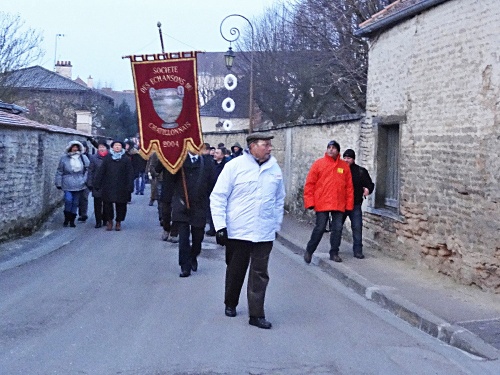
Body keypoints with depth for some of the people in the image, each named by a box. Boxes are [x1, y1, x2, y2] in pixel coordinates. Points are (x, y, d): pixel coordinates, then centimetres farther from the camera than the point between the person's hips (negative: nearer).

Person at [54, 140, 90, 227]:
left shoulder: (84, 158, 6)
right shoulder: (64, 158, 2)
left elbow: (88, 170, 8)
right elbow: (59, 171, 5)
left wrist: (86, 180, 0)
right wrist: (59, 183, 3)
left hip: (79, 185, 2)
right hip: (67, 185, -2)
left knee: (75, 202, 6)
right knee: (68, 200, -15)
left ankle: (72, 220, 17)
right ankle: (67, 218, 4)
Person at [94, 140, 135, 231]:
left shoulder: (126, 159, 4)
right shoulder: (107, 158, 8)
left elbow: (130, 174, 0)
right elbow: (101, 172, 7)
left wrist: (130, 187, -7)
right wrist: (97, 184, 1)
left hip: (121, 188, -1)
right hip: (108, 187, 1)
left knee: (121, 205, 4)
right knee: (107, 204, 0)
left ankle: (118, 222, 18)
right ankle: (109, 221, 16)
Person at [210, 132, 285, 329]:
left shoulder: (275, 169, 4)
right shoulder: (235, 166, -8)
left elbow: (279, 200, 15)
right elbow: (218, 197, -7)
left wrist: (277, 225, 14)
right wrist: (220, 226, -11)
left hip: (265, 233, 3)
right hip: (237, 232, -2)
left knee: (260, 274, 2)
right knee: (235, 271, 13)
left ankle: (256, 314, 8)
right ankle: (230, 304, 35)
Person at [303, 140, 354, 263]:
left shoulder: (344, 166, 7)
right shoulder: (318, 164, 0)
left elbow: (349, 187, 8)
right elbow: (310, 184, -2)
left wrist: (349, 204, 3)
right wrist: (310, 202, -7)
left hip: (339, 205, 3)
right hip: (322, 204, -3)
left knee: (337, 229, 4)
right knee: (320, 228, 0)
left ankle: (334, 253, 16)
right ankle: (309, 251, 16)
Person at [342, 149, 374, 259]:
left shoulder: (361, 171, 0)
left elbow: (370, 184, 7)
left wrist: (368, 189, -14)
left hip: (355, 205, -1)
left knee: (357, 228, -4)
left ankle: (358, 251, 3)